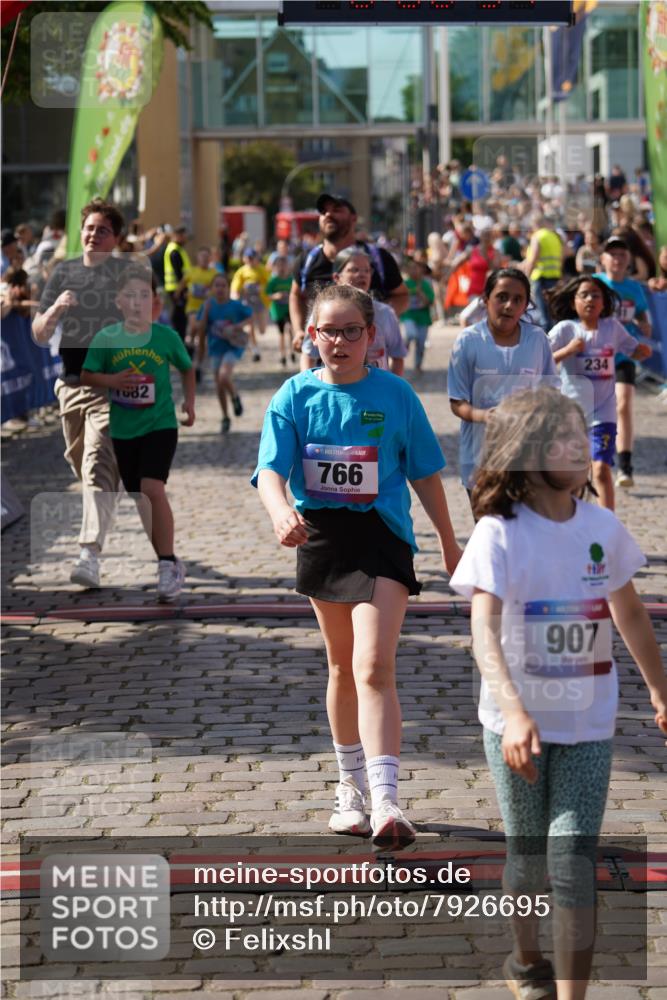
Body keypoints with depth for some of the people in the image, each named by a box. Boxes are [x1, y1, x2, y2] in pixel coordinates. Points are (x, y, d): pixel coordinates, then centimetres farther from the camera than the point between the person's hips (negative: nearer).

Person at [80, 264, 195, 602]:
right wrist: (112, 381, -17)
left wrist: (189, 401, 7)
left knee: (152, 488, -21)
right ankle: (166, 562, 26)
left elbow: (187, 369, 12)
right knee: (137, 498, 11)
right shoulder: (106, 338, -7)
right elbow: (86, 376, -1)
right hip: (123, 429, 3)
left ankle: (167, 564, -13)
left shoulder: (167, 336, -6)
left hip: (160, 424, -3)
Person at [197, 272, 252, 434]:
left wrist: (240, 326, -13)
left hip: (233, 346, -3)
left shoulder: (236, 305, -9)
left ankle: (235, 398, 6)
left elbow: (250, 317, 1)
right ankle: (225, 418, 24)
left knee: (224, 376, -26)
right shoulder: (209, 306, -3)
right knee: (219, 386, 7)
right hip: (216, 348, 3)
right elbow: (202, 328, -1)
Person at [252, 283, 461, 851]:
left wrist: (448, 541, 14)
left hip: (382, 536, -3)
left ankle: (386, 803, -24)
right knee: (343, 666, 17)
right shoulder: (295, 396, -1)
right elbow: (271, 469, -12)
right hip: (320, 537, 3)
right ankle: (352, 787, 33)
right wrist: (280, 510, -34)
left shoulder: (395, 394, -3)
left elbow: (424, 472, 7)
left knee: (374, 667, -17)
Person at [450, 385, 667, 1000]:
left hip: (588, 725, 2)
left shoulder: (603, 528, -3)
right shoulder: (499, 534, -15)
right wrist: (513, 712, -41)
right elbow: (483, 631, -27)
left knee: (573, 863, -8)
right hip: (517, 725, -2)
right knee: (528, 858, 14)